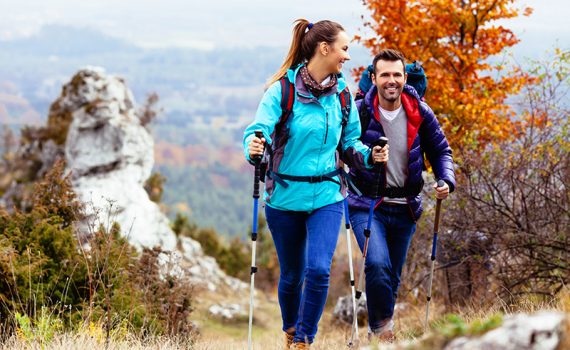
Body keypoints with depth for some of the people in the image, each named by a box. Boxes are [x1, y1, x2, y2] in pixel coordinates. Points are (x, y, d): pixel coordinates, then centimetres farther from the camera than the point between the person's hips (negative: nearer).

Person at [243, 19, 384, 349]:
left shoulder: (341, 92, 1)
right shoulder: (283, 89, -11)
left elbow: (349, 141, 11)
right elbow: (260, 128, -20)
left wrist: (368, 155, -9)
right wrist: (254, 146, -42)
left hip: (327, 196, 2)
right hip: (285, 196, -2)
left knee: (319, 270, -16)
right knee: (292, 275, 12)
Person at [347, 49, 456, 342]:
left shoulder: (420, 113, 0)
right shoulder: (358, 112, -9)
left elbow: (440, 150, 11)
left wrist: (446, 180, -7)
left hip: (405, 208, 4)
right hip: (367, 204, -4)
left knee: (392, 278, 12)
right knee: (378, 265, -24)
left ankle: (378, 330, 29)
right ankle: (382, 326, -5)